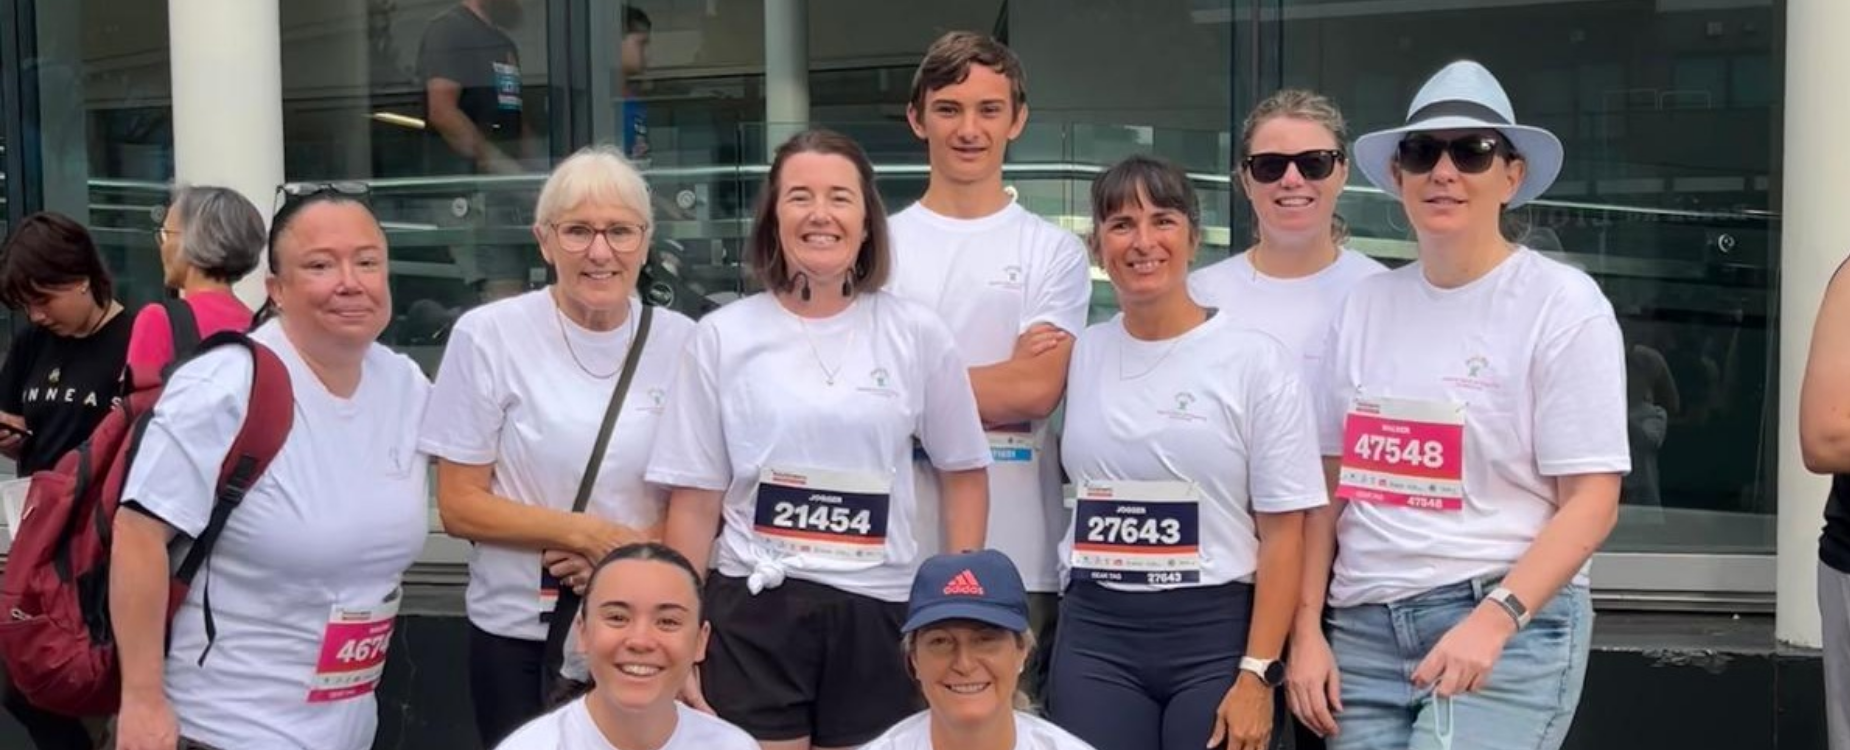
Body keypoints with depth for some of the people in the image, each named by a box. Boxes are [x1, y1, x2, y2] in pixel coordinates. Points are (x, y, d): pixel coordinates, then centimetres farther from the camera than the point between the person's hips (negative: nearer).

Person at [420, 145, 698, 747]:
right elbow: (459, 506, -6)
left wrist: (640, 551, -14)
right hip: (518, 632, -1)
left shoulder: (681, 342, -1)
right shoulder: (489, 335, -7)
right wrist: (588, 533, -17)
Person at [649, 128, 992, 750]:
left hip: (879, 610, 1)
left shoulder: (917, 334, 3)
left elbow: (963, 474, 11)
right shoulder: (722, 336, 2)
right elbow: (696, 500, 4)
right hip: (752, 608, -1)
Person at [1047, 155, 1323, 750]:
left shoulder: (1257, 359, -4)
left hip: (1215, 633, -2)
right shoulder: (1078, 354, 6)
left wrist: (1256, 675, -10)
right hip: (1093, 633, 3)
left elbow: (1283, 533, -5)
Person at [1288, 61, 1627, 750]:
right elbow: (1329, 484, 12)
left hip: (1509, 631, -4)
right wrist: (1306, 630, 5)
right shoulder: (1364, 304, 9)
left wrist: (1492, 620, -19)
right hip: (1363, 630, 4)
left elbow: (1591, 502, -8)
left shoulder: (1562, 302, -3)